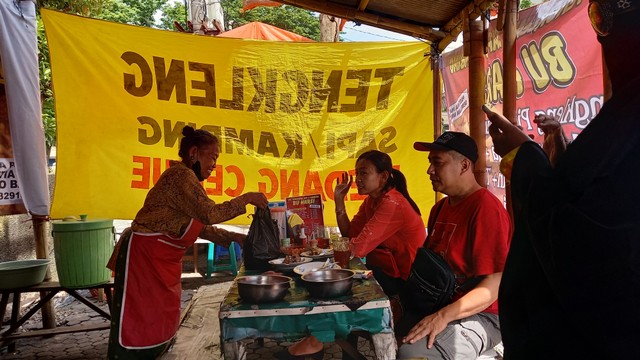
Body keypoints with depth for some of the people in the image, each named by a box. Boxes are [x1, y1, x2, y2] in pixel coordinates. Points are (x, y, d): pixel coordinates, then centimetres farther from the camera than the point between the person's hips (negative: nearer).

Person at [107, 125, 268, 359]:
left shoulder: (187, 178, 14)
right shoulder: (181, 175, -17)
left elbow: (201, 226, 16)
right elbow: (210, 214, -26)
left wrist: (233, 238, 10)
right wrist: (245, 199, -16)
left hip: (161, 258, 10)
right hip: (143, 255, -10)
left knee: (162, 319, 15)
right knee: (135, 323, -3)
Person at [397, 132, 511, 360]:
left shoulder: (485, 208, -15)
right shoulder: (440, 207, 14)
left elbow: (495, 284, -21)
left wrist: (444, 316, -29)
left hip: (476, 315, -8)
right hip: (435, 308, 9)